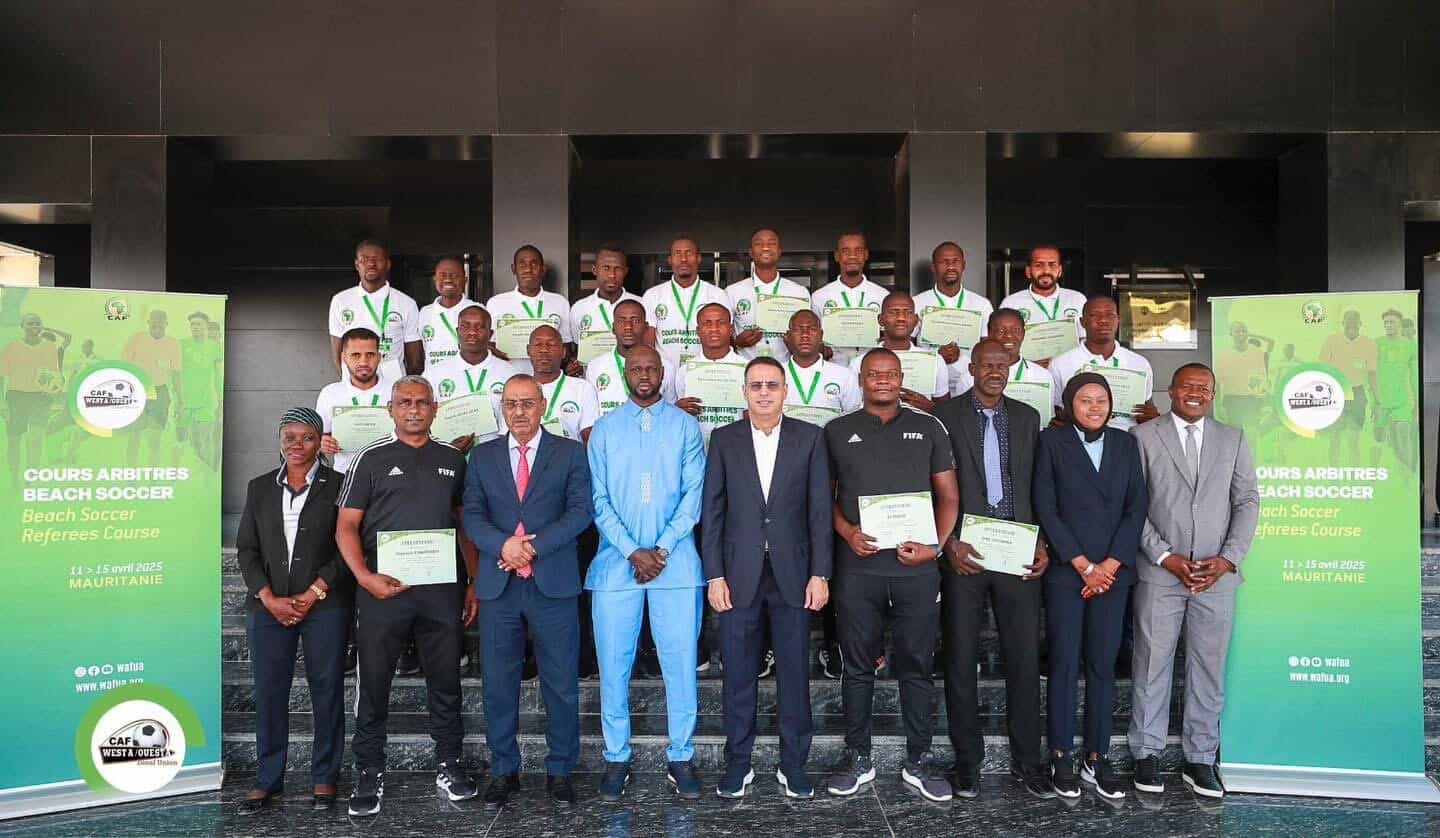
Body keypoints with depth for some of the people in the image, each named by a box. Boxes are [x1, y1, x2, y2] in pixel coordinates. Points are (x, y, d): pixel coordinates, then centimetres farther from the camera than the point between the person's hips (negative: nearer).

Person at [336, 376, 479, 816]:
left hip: (442, 589, 2)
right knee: (374, 685, 5)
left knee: (446, 682, 10)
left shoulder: (453, 459, 10)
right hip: (384, 590, -2)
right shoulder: (372, 459, 2)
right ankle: (370, 773, 19)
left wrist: (473, 582, 8)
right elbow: (346, 526, 0)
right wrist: (365, 576, -15)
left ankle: (448, 764, 25)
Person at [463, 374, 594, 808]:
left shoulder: (570, 452, 5)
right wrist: (502, 544, -15)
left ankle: (560, 770, 20)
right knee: (498, 685, 8)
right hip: (497, 584, 2)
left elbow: (580, 510, -5)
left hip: (553, 582, -2)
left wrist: (535, 545, -15)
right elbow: (472, 515, 4)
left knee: (561, 685, 5)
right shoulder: (482, 456, 11)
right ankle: (503, 771, 23)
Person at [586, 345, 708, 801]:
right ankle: (616, 758, 18)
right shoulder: (605, 428, 7)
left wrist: (662, 549, -10)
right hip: (616, 562, 1)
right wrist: (632, 552, -9)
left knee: (680, 664, 3)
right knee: (613, 666, 5)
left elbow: (693, 495, 0)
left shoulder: (685, 426, 5)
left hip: (676, 562, 0)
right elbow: (599, 500, 2)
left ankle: (681, 757, 16)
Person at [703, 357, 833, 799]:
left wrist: (819, 574, -4)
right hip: (739, 575, 0)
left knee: (794, 673, 7)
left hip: (792, 573, 0)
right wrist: (714, 575, -3)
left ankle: (793, 763, 21)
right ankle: (738, 763, 22)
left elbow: (820, 509, 1)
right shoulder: (724, 439, 4)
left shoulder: (810, 437, 3)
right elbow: (712, 511, 3)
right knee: (738, 674, 7)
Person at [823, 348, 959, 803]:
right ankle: (857, 757, 21)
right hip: (857, 566, 0)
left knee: (917, 665, 7)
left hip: (917, 566, 1)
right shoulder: (837, 431, 9)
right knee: (858, 665, 8)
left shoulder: (928, 428, 10)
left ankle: (919, 760, 20)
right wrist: (847, 532, -9)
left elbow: (948, 495, 9)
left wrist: (935, 544, -6)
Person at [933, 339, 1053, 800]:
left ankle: (1027, 760, 18)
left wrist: (1041, 543, 2)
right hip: (964, 554, -2)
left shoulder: (1027, 417, 11)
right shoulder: (945, 416, -1)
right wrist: (950, 543, -10)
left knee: (1025, 658, 6)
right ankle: (967, 758, 18)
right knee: (960, 660, 6)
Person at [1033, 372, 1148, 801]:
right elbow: (1045, 507, -4)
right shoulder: (1052, 441, 1)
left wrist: (1110, 564, -5)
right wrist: (1083, 564, -8)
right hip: (1065, 570, -3)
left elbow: (1136, 508, 6)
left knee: (1103, 664, 5)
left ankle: (1097, 758, 14)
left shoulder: (1125, 444, 11)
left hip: (1113, 571, 3)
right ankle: (1061, 757, 11)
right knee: (1064, 663, 1)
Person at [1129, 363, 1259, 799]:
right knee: (1152, 664, 4)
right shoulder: (1144, 436, 3)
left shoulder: (1233, 439, 12)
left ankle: (1200, 759, 18)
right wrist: (1165, 556, -10)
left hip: (1217, 574, 3)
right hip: (1159, 572, -2)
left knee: (1209, 667, 7)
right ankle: (1147, 754, 16)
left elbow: (1247, 501, 7)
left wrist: (1229, 558, -5)